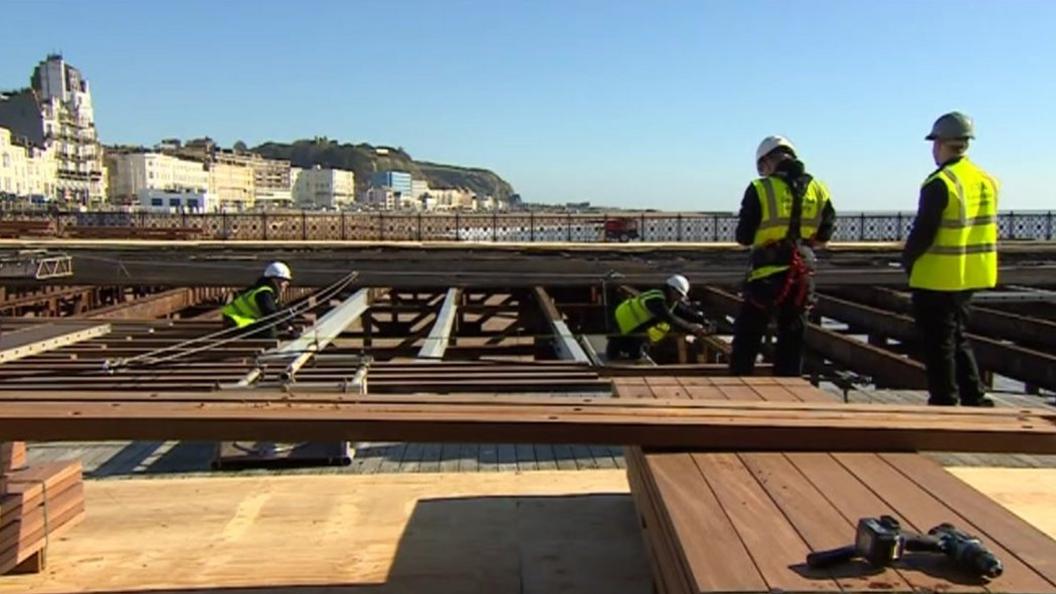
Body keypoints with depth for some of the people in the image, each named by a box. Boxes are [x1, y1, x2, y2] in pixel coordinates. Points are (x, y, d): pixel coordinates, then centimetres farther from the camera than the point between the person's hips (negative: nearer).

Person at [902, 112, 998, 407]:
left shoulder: (940, 183, -18)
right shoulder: (987, 180, 8)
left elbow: (923, 233, -18)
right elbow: (984, 229, 12)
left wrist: (907, 259, -1)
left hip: (937, 278, -8)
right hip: (970, 276, 8)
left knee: (938, 344, 2)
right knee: (958, 338, 20)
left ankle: (944, 402, 8)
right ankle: (975, 399, 22)